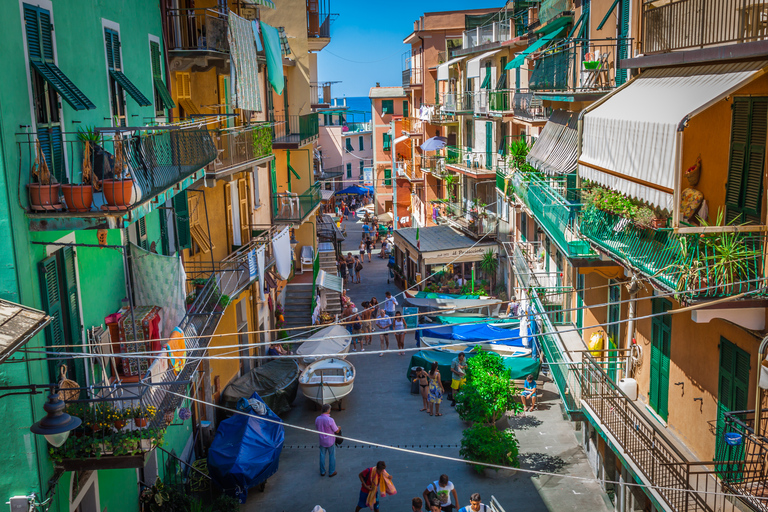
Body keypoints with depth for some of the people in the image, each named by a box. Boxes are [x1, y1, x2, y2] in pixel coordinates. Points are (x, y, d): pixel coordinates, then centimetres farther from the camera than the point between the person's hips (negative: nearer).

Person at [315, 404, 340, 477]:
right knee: (332, 456, 15)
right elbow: (337, 431, -17)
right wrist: (339, 428, 5)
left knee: (322, 456, 19)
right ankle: (331, 472, 27)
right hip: (330, 441, -4)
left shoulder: (317, 419, -12)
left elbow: (317, 429, 4)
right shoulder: (330, 420, -28)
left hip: (322, 441, 4)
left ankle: (322, 472, 32)